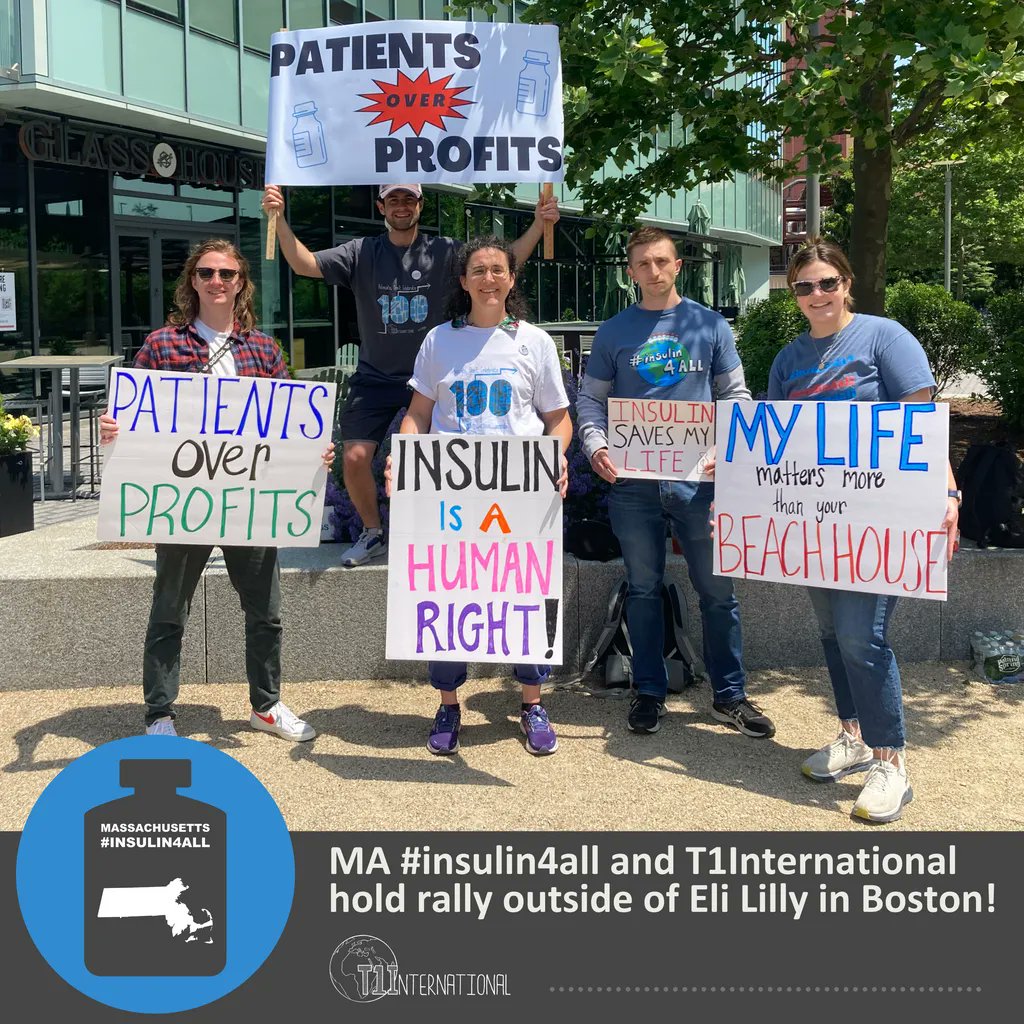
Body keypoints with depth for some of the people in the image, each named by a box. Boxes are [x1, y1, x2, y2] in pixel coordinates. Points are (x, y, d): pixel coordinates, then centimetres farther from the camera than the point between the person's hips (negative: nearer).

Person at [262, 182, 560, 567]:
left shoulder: (444, 252, -3)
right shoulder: (361, 253, -1)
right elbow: (305, 264, -10)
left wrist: (539, 224, -21)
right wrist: (279, 219, -24)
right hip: (375, 377, 1)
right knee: (354, 457, -8)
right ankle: (373, 534, 17)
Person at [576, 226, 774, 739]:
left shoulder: (710, 325, 6)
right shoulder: (614, 332, 7)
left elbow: (736, 393, 9)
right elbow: (590, 399, 10)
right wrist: (596, 446, -9)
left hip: (698, 478, 0)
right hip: (633, 480, 0)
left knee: (717, 590, 4)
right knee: (643, 589, 8)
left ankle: (730, 695, 17)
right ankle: (649, 692, 21)